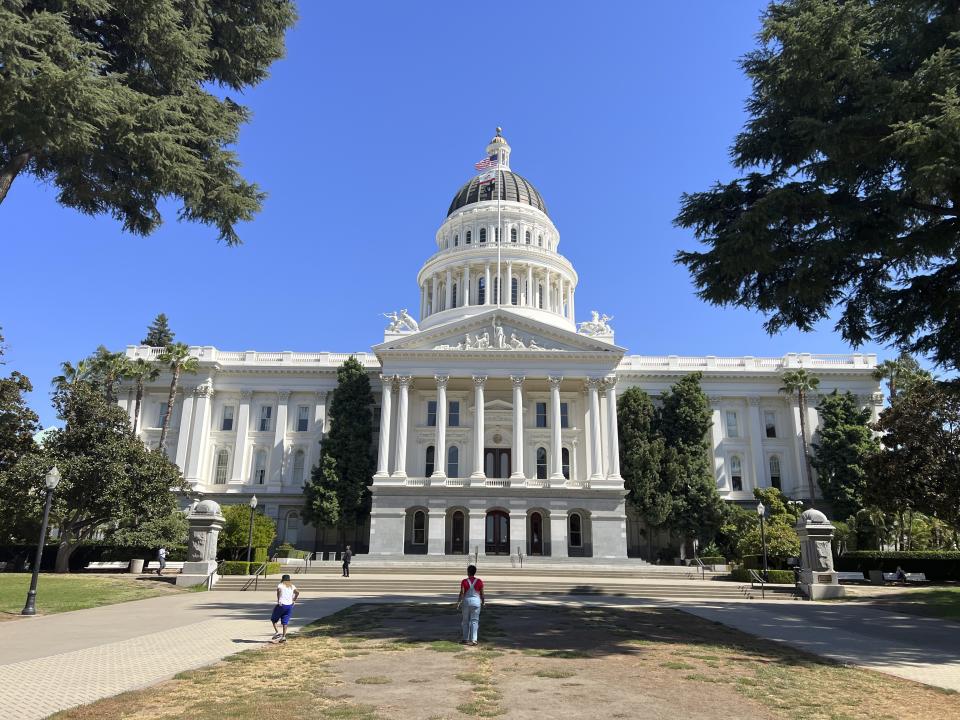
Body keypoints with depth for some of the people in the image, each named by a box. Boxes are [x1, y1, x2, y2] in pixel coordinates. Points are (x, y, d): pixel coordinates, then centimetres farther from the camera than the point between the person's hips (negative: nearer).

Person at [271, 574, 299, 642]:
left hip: (281, 605, -4)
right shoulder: (292, 586, 14)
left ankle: (277, 632, 5)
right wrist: (294, 601, 3)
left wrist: (278, 600, -13)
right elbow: (297, 592, -3)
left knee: (273, 619, 16)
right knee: (285, 622, 9)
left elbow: (278, 590, -20)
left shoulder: (280, 585, 3)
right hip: (289, 605, 4)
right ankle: (283, 637, 4)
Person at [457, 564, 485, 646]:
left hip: (466, 601, 0)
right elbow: (481, 593, -1)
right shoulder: (479, 581, -4)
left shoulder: (464, 581, -7)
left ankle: (466, 639, 16)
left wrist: (458, 602, -3)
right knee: (474, 621, 5)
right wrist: (483, 602, 12)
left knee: (465, 621, 12)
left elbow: (462, 593, -10)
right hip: (476, 601, 0)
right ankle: (473, 640, 1)